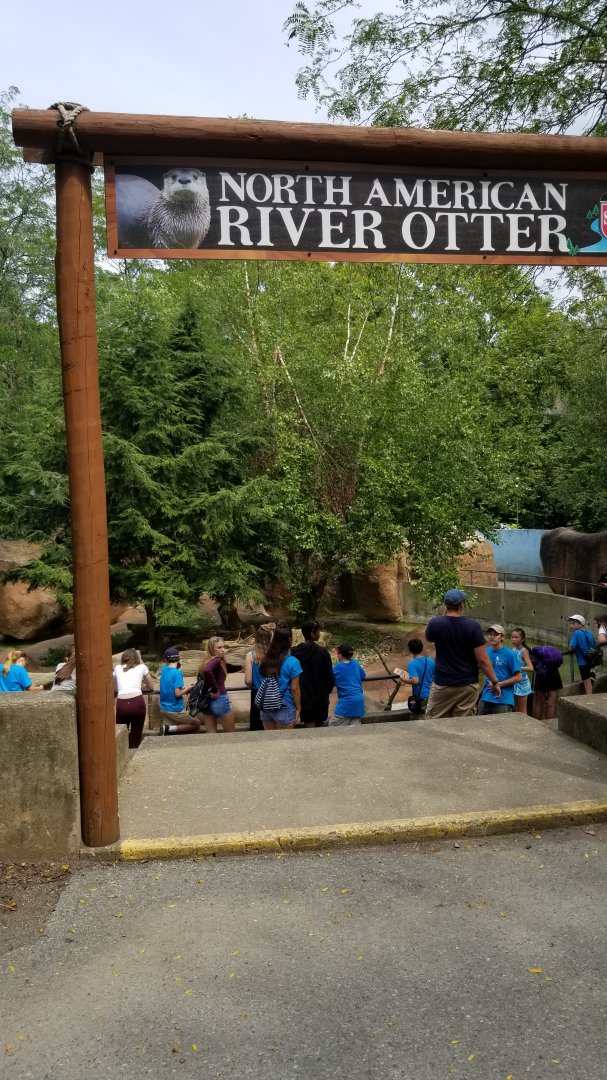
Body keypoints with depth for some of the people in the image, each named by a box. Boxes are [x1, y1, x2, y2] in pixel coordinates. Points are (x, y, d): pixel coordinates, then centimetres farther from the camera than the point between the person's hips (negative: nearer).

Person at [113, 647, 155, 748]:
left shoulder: (117, 668, 23)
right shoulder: (142, 667, 18)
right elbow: (151, 687, 28)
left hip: (121, 704, 1)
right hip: (137, 702, -1)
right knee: (136, 736, 10)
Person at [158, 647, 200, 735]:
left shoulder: (164, 669, 3)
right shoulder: (177, 673, -16)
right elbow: (177, 693, -21)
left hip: (164, 708, 7)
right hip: (175, 710, -7)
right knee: (197, 724, 9)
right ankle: (170, 728, -9)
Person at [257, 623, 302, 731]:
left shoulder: (266, 659, 0)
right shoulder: (292, 662, -14)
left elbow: (263, 683, 7)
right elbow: (294, 689, -11)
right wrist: (298, 708, 0)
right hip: (284, 708, -5)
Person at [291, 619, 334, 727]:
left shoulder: (294, 652, -6)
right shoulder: (322, 652, -15)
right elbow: (329, 675, -10)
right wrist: (327, 690, 7)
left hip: (303, 697, 2)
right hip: (320, 696, -2)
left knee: (308, 725, 9)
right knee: (320, 725, 15)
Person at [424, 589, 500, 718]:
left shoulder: (435, 623, -8)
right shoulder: (472, 626, -12)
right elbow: (482, 659, -11)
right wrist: (494, 681, 1)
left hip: (442, 684, 0)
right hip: (468, 685, 0)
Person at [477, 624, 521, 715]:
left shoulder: (510, 654, -9)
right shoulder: (486, 652, 6)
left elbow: (518, 677, -8)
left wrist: (499, 684, -13)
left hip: (503, 700, -5)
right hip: (485, 699, 5)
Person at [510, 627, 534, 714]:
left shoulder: (524, 651, -13)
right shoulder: (513, 650, 5)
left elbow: (530, 668, -23)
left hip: (522, 682, -6)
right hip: (514, 682, 6)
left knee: (522, 711, 3)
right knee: (515, 710, 12)